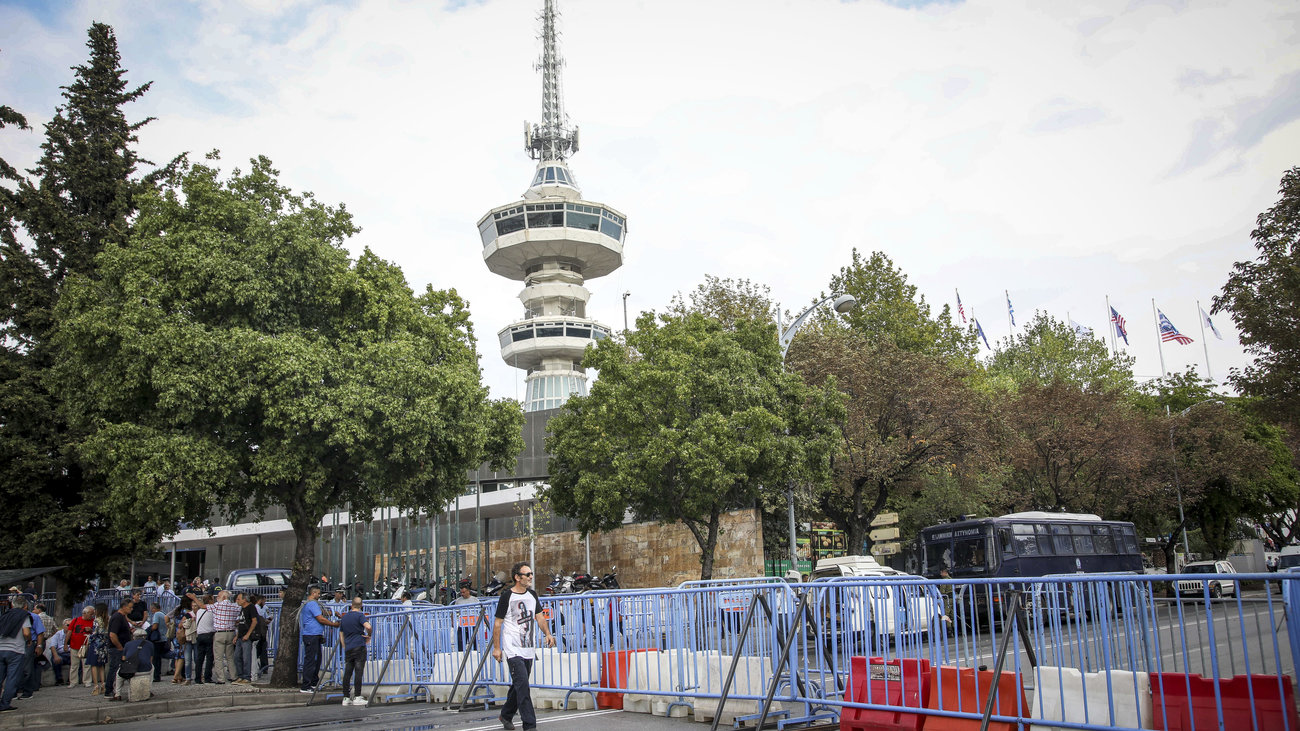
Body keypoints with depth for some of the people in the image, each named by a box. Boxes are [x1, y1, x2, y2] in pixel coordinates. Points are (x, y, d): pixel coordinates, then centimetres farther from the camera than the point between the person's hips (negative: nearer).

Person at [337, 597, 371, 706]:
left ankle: (346, 698, 8)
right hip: (359, 647, -6)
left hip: (348, 648, 6)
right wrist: (369, 636, -4)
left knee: (347, 672, 7)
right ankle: (357, 697, -9)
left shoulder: (344, 617, 16)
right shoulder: (360, 615, -4)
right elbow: (368, 626, -22)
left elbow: (341, 636, 21)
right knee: (358, 671, -6)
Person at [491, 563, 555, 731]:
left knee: (518, 685, 15)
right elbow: (497, 623, -5)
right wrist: (496, 647, -8)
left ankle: (506, 716, 34)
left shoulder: (532, 595, 10)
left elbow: (539, 617, 17)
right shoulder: (507, 597, -9)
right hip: (513, 649, -7)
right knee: (522, 685, -13)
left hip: (528, 649, 7)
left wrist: (548, 634, 2)